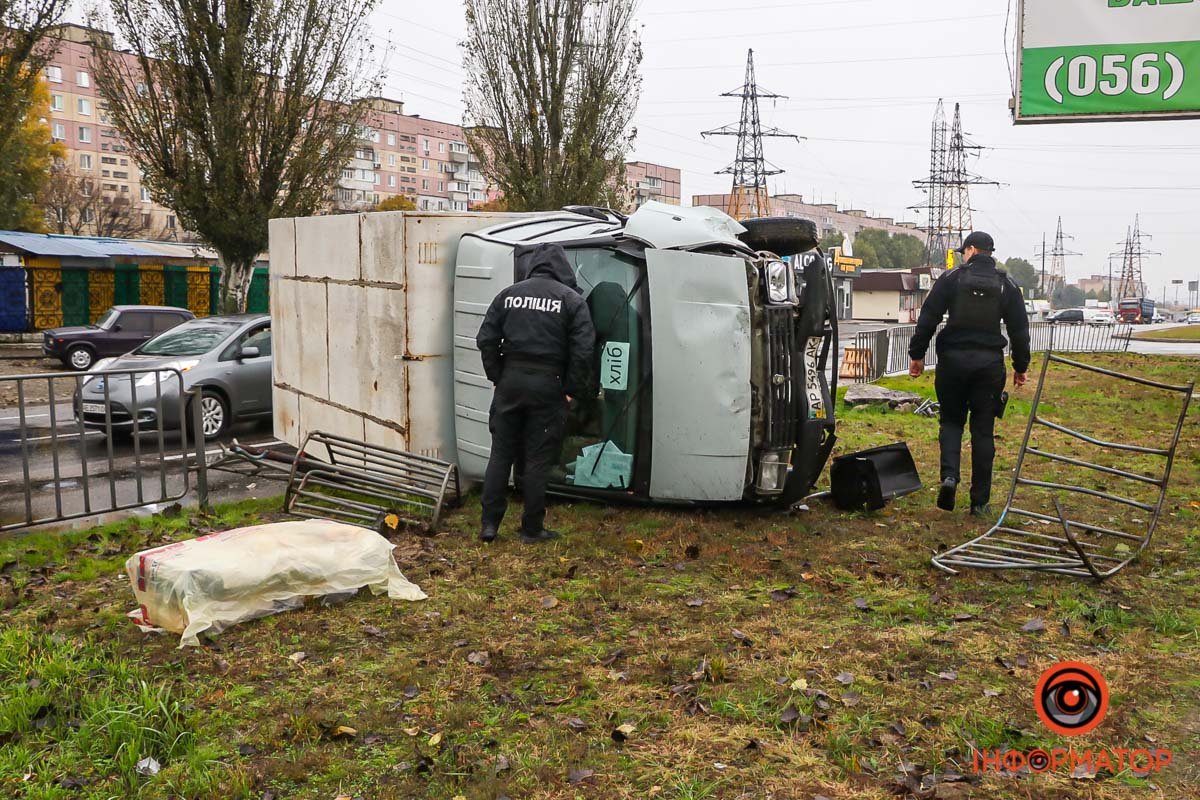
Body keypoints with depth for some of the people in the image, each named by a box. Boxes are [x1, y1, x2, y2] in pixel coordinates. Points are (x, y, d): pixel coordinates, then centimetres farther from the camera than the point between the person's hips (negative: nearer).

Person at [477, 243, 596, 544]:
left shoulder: (509, 294, 5)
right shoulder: (572, 299, -3)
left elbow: (486, 339, 2)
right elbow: (583, 350, -10)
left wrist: (498, 377, 9)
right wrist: (572, 389, -2)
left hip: (510, 382, 3)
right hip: (547, 384, -2)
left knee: (501, 454, 12)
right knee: (538, 459, 5)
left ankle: (489, 524, 14)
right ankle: (532, 529, 13)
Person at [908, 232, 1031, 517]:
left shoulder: (951, 278, 1)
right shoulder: (1008, 285, 8)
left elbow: (927, 319, -3)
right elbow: (1020, 330, 9)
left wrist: (917, 354, 4)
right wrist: (1020, 366, 18)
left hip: (953, 359, -1)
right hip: (990, 363, 2)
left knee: (951, 420, 14)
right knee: (983, 430, 6)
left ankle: (949, 475, -11)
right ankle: (980, 502, 9)